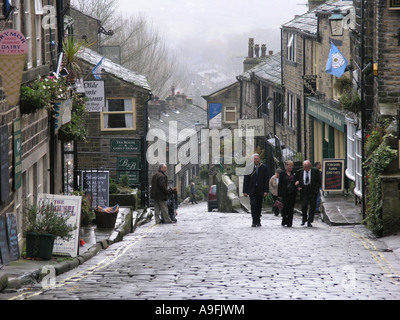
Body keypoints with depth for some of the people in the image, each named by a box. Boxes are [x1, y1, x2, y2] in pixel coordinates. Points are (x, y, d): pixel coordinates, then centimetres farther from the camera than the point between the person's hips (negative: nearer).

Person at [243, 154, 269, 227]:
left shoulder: (264, 168, 4)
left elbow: (266, 180, 2)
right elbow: (246, 180, 4)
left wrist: (266, 191, -6)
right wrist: (245, 191, -2)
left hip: (260, 191, 1)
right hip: (252, 190, -1)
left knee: (259, 206, 7)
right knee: (253, 205, -11)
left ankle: (258, 221, 18)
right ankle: (254, 222, -11)